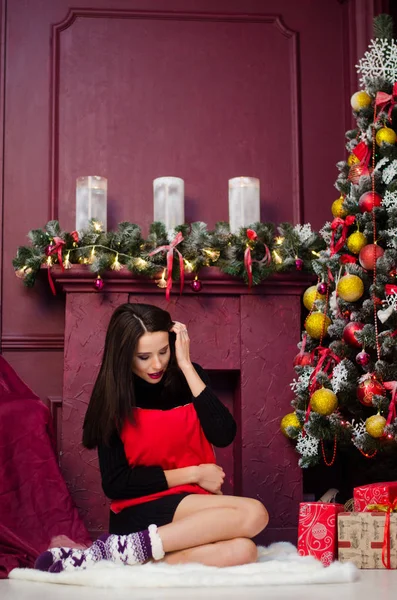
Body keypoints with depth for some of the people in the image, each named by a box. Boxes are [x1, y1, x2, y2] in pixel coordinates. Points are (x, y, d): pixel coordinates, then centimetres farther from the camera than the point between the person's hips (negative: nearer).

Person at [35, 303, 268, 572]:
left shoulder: (189, 378, 4)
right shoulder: (112, 398, -4)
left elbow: (224, 436, -12)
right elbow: (115, 484, -7)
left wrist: (186, 366, -13)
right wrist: (193, 474, -10)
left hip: (193, 509, 4)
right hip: (139, 514, -4)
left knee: (243, 551, -32)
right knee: (252, 514, -29)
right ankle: (122, 549, -29)